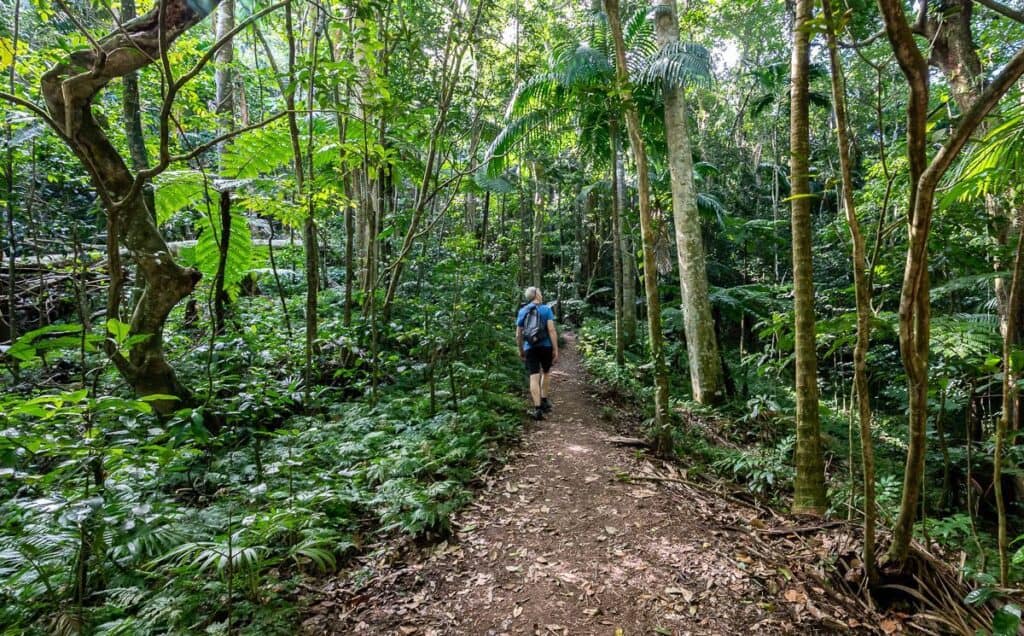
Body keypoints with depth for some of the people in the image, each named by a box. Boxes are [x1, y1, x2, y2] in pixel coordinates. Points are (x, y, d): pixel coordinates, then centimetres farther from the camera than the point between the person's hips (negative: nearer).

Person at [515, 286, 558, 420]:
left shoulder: (522, 311, 6)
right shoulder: (546, 309, -3)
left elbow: (518, 335, 8)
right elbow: (551, 330, -11)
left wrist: (521, 351, 19)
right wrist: (556, 350, -9)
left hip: (530, 348, 1)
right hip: (545, 346, -1)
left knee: (534, 377, -2)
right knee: (545, 372, 21)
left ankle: (537, 408, -8)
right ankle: (544, 400, 30)